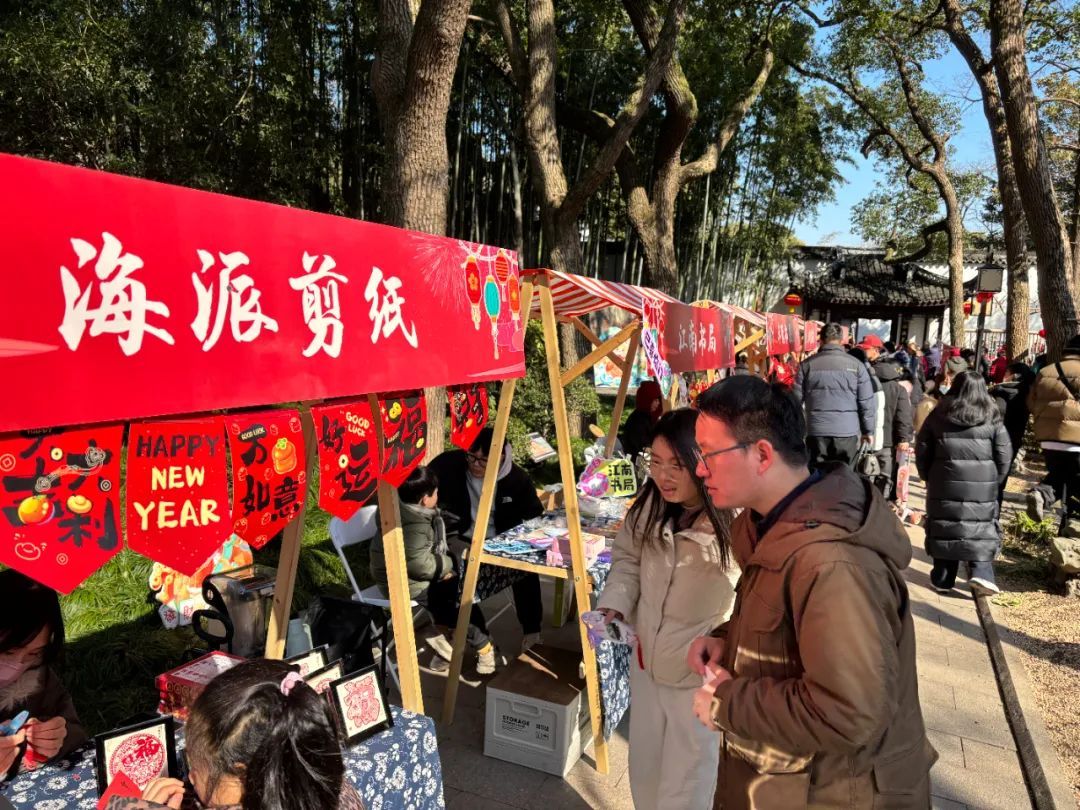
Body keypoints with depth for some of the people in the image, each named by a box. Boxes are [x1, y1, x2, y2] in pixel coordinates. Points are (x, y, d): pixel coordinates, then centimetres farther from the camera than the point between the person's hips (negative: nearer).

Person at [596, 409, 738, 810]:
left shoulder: (737, 522, -29)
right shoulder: (650, 505, -7)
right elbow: (628, 559, 8)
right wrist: (614, 605, -7)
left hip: (701, 674, -6)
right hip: (646, 660, 6)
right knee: (644, 770, 27)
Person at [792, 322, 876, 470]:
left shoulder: (807, 364, 0)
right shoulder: (856, 365, -1)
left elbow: (796, 399, 4)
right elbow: (866, 402, 1)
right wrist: (868, 430, 11)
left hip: (816, 431, 0)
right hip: (847, 431, 0)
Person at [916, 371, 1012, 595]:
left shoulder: (939, 415, 2)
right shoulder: (991, 418, 0)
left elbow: (922, 449, 5)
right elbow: (1004, 454, 2)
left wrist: (927, 476, 15)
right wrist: (996, 480, 15)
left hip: (945, 482, 1)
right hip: (982, 485, -1)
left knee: (944, 527, 8)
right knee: (982, 528, 8)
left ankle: (942, 578, 12)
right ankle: (981, 573, -5)